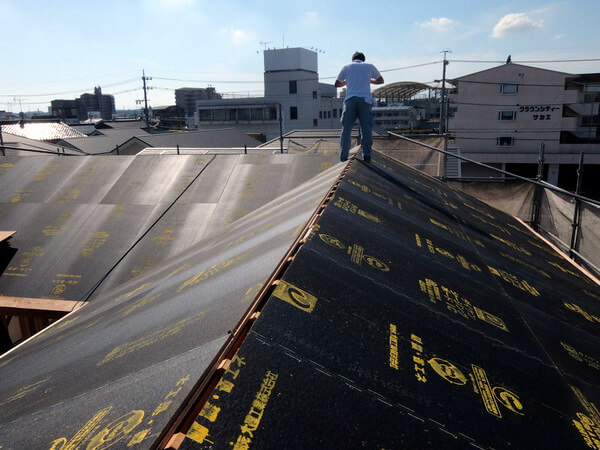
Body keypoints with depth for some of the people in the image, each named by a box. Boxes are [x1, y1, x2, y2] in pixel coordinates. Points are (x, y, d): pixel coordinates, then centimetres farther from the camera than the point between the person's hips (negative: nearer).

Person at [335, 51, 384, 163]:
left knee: (346, 128, 2)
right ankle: (366, 154, -6)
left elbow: (337, 84, 22)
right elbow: (381, 80, 27)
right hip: (365, 99, 0)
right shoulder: (369, 66, 16)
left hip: (350, 100, 0)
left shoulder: (346, 67, 16)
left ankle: (343, 155, -5)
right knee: (366, 128, 2)